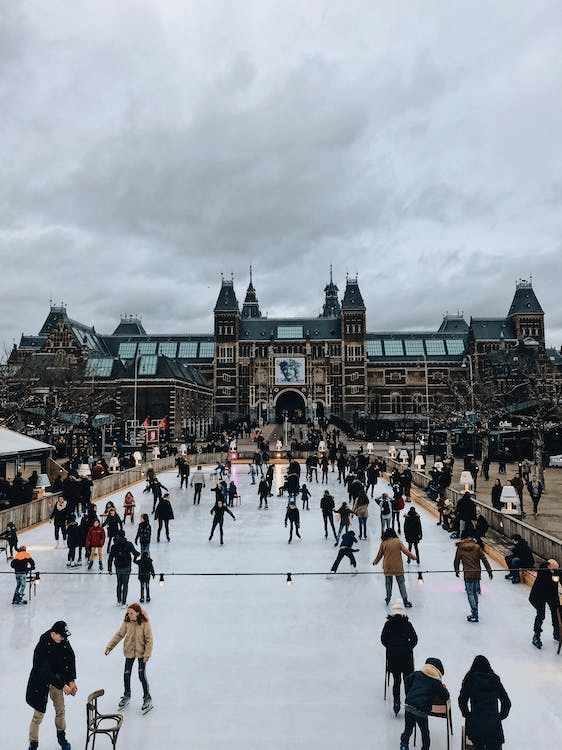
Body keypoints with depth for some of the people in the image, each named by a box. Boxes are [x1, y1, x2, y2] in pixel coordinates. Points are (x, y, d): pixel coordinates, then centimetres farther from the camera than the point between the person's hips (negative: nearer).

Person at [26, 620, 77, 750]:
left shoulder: (64, 642, -12)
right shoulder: (42, 648, -29)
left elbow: (71, 659, -2)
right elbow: (45, 672, -29)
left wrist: (71, 680, -10)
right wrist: (63, 685, -27)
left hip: (57, 680, 5)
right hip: (40, 683, -5)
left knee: (60, 710, 13)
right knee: (39, 714, 3)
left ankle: (61, 736, 34)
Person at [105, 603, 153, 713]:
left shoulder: (145, 623, -19)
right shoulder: (127, 622, -9)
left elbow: (149, 639, -14)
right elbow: (119, 635, 0)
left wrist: (147, 654, -16)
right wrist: (109, 647, -4)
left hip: (141, 652, -4)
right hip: (129, 651, 4)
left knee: (142, 675, -5)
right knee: (126, 674, 9)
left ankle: (147, 699, 14)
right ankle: (126, 696, 33)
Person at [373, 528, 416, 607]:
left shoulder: (383, 543, -3)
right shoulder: (398, 541, -6)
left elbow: (379, 554, 5)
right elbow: (405, 551, -4)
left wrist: (375, 562, 22)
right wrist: (413, 557, 9)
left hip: (387, 567, 1)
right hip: (398, 567, -1)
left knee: (388, 583, 16)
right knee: (401, 583, 6)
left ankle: (388, 598, 28)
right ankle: (405, 600, 5)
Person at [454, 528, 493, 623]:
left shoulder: (460, 548, -2)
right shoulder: (476, 547, 3)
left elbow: (457, 560, 6)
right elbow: (484, 559, 2)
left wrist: (456, 570, 23)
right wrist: (489, 571, 7)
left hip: (468, 574, -4)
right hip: (477, 573, 4)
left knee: (470, 594, 0)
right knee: (475, 592, 19)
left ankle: (475, 615, -2)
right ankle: (474, 610, 32)